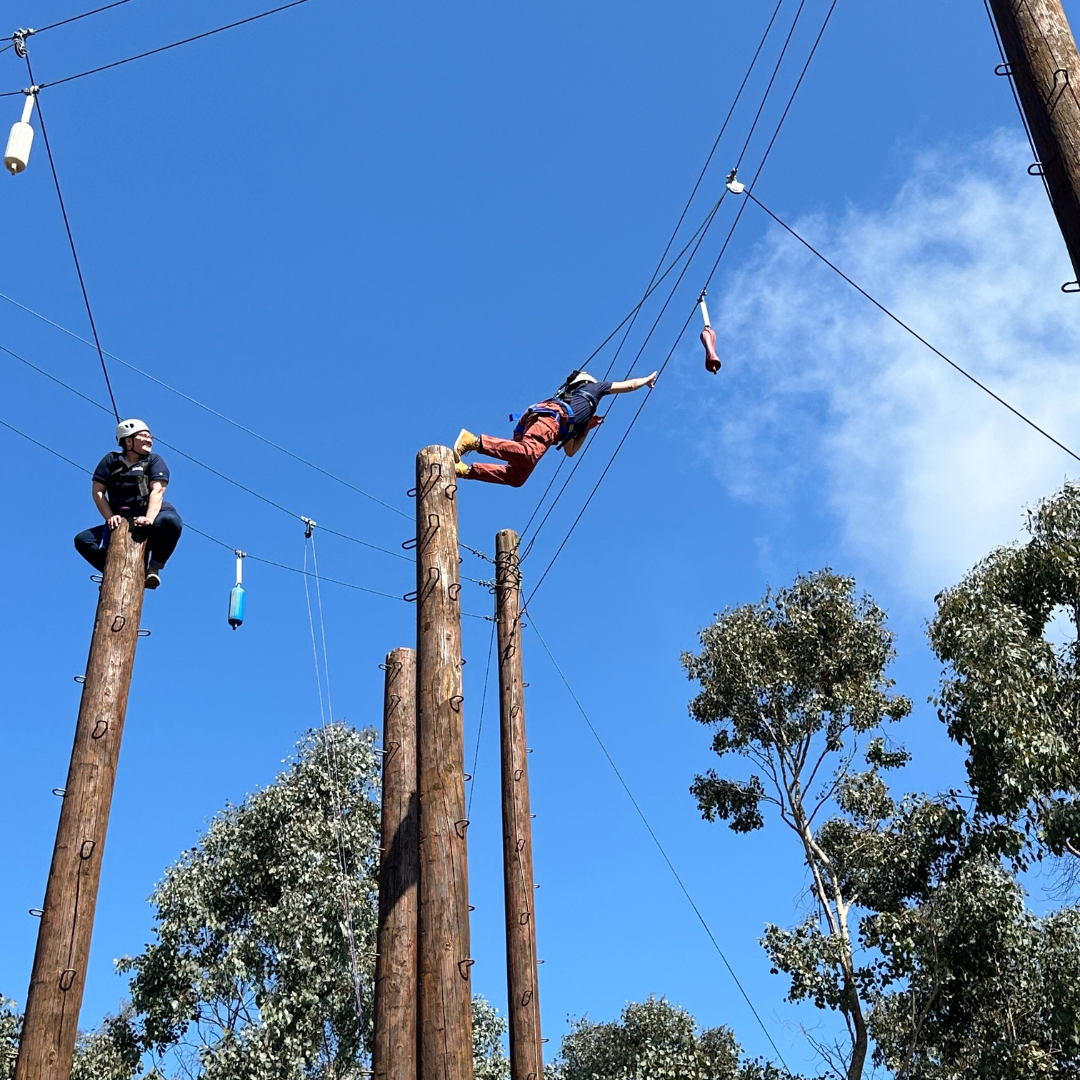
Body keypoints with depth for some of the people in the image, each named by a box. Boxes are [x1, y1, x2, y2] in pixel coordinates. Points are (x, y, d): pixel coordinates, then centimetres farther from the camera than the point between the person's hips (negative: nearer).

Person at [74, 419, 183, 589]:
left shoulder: (154, 460, 4)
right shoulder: (111, 460, 9)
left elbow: (157, 491, -12)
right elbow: (97, 492, 3)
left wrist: (149, 519, -29)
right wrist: (110, 517, -13)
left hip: (151, 517, -3)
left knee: (171, 521, -37)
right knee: (83, 540, -12)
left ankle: (154, 567, -20)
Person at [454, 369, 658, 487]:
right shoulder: (592, 386, 33)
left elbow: (570, 451, 44)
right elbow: (628, 385, 40)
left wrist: (587, 427, 45)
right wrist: (647, 379, 58)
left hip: (532, 416, 8)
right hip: (551, 416, -8)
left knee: (515, 476, -4)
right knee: (528, 453, -33)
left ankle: (466, 470, -18)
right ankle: (475, 441, -43)